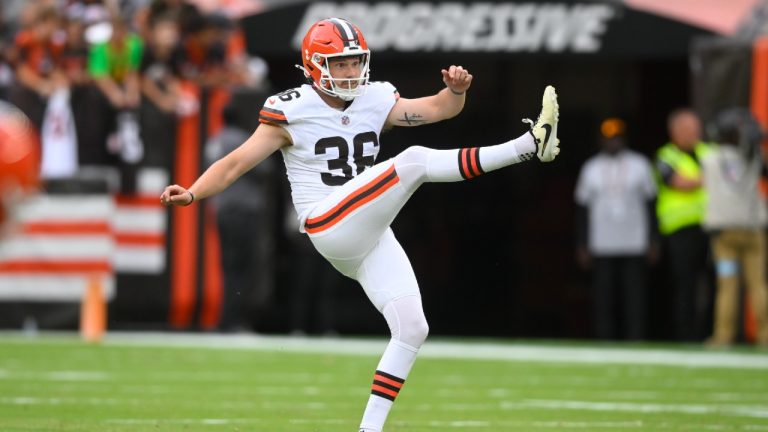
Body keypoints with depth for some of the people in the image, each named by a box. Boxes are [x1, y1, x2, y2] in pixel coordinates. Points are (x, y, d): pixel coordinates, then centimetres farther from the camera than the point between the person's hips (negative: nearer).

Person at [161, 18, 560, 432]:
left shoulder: (374, 101, 11)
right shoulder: (292, 112, -4)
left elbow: (436, 108, 4)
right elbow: (235, 163, -5)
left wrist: (456, 89, -18)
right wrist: (192, 193, -20)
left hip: (370, 236, 7)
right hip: (328, 227, -7)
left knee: (412, 328, -3)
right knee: (413, 161, -22)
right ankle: (529, 145, -28)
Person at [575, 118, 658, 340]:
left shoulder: (639, 165, 7)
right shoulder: (591, 168, 9)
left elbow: (651, 204, 8)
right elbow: (582, 208, 10)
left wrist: (652, 241, 3)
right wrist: (582, 246, 5)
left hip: (634, 245, -1)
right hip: (602, 247, 1)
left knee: (635, 300, -5)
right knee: (603, 301, -2)